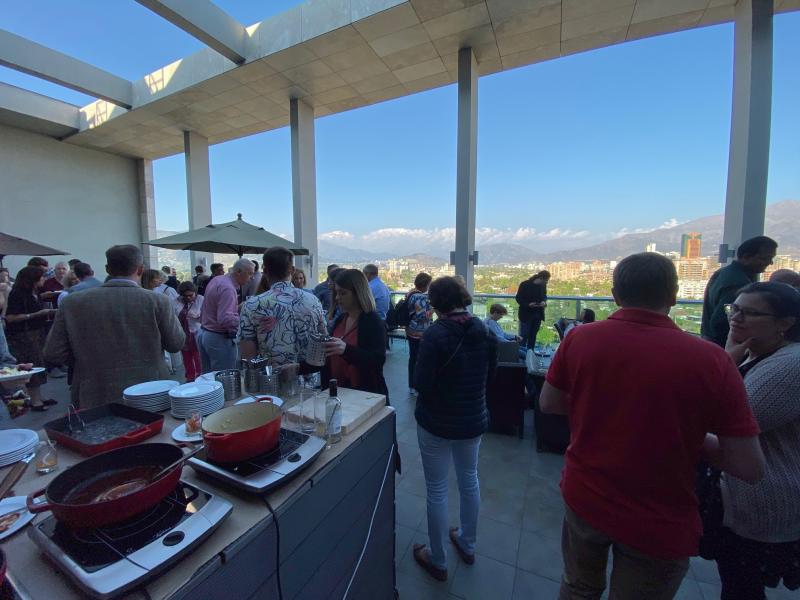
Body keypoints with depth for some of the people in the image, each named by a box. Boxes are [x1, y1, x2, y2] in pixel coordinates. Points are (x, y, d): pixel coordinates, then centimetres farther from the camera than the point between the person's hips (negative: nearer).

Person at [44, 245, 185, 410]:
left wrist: (86, 358, 18)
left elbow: (53, 353, 1)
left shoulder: (72, 302, -5)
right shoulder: (157, 301, -12)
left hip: (96, 399, 2)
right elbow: (176, 344, -2)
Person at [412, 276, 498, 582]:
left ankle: (438, 561, 33)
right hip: (474, 419, 6)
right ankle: (467, 544, 47)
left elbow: (420, 383, -23)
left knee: (437, 489, 13)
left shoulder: (436, 333, -23)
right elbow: (489, 374, 6)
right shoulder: (483, 330, -6)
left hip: (437, 423, -5)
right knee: (469, 480, 25)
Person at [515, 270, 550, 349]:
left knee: (533, 335, 11)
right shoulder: (525, 284, -14)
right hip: (526, 314, -5)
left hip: (538, 314, 5)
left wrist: (544, 301, -6)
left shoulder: (543, 285, 1)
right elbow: (518, 298, -9)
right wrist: (528, 304, -25)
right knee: (524, 335, -3)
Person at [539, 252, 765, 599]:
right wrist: (692, 436, 4)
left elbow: (548, 404, -3)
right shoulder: (711, 359, -19)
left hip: (584, 498, 1)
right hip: (661, 524, -1)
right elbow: (749, 468, -12)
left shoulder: (579, 339, -16)